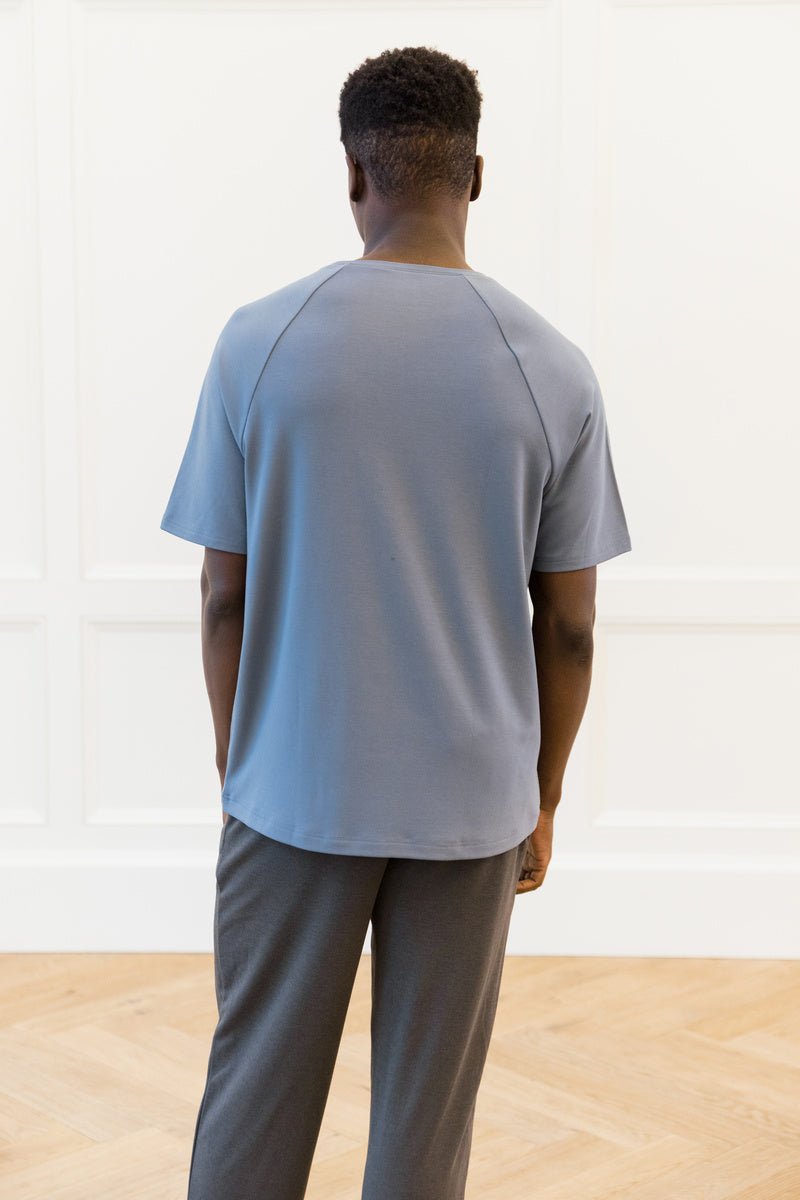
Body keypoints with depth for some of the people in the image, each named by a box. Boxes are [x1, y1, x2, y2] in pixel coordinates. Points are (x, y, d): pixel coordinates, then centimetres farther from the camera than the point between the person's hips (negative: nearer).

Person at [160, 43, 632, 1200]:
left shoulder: (260, 341, -7)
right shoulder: (553, 367, -6)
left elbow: (225, 597, -3)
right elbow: (567, 628, -2)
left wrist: (234, 761, 11)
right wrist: (542, 796, 12)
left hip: (295, 790, 0)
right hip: (471, 800, 1)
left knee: (258, 1084, 14)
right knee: (429, 1106, 12)